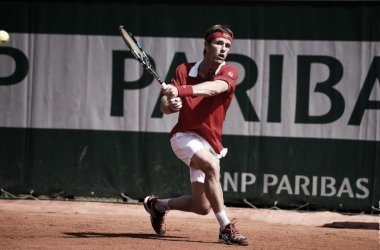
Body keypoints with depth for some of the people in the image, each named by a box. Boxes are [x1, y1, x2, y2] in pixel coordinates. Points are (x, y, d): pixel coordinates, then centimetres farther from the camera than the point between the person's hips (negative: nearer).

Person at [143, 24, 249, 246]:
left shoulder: (230, 72, -7)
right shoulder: (185, 70, -2)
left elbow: (214, 88, -30)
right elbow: (164, 107, -3)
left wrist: (180, 90, -46)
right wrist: (170, 105, -28)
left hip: (211, 143, 3)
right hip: (184, 136, -3)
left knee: (202, 207, 2)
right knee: (212, 165, -34)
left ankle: (158, 205, 31)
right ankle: (226, 229, -32)